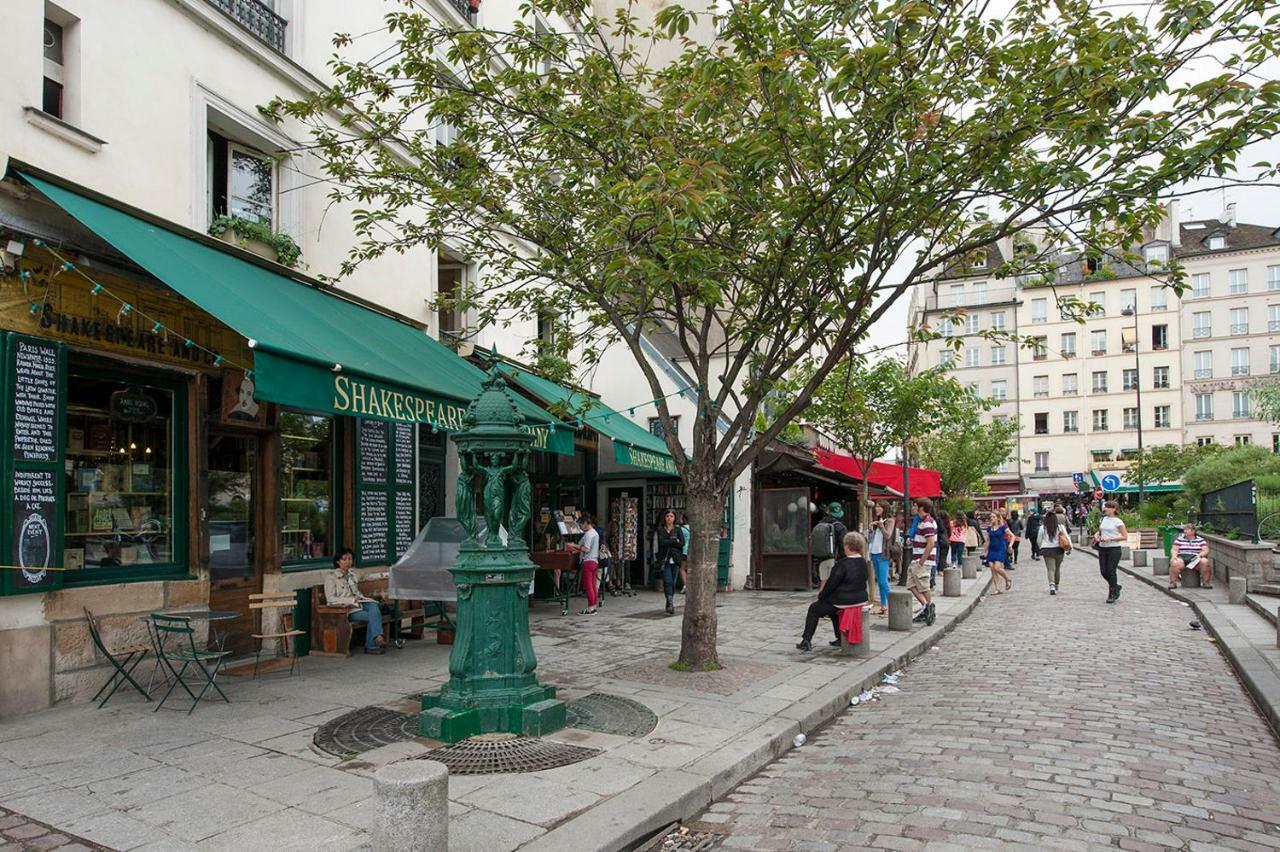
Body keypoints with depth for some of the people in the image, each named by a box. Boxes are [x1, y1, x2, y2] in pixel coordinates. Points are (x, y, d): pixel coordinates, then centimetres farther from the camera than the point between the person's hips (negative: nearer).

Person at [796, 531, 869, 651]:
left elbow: (832, 583, -16)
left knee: (814, 609, 12)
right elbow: (862, 582, 11)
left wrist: (821, 595, 1)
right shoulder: (863, 562, 2)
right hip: (861, 599, 7)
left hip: (844, 600, -7)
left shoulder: (842, 564, -21)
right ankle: (840, 639, 33)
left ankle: (806, 641, 12)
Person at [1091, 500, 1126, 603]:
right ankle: (1116, 586, 30)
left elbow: (1125, 537, -11)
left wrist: (1110, 539, -18)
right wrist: (1096, 535, 3)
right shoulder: (1104, 519, 11)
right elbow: (1099, 531, 25)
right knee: (1103, 571, 5)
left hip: (1114, 549, -6)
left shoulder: (1118, 522, -8)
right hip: (1102, 548, 6)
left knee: (1111, 571, -5)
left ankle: (1113, 594, 9)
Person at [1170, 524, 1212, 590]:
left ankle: (1206, 583, -20)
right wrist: (1174, 556, -15)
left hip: (1196, 560, 1)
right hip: (1182, 558, -1)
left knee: (1205, 561, -33)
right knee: (1175, 562, -35)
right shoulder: (1179, 539, 13)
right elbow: (1175, 549, 7)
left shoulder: (1200, 540, 13)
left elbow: (1205, 551, 5)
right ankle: (1172, 583, -29)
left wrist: (1199, 555, -16)